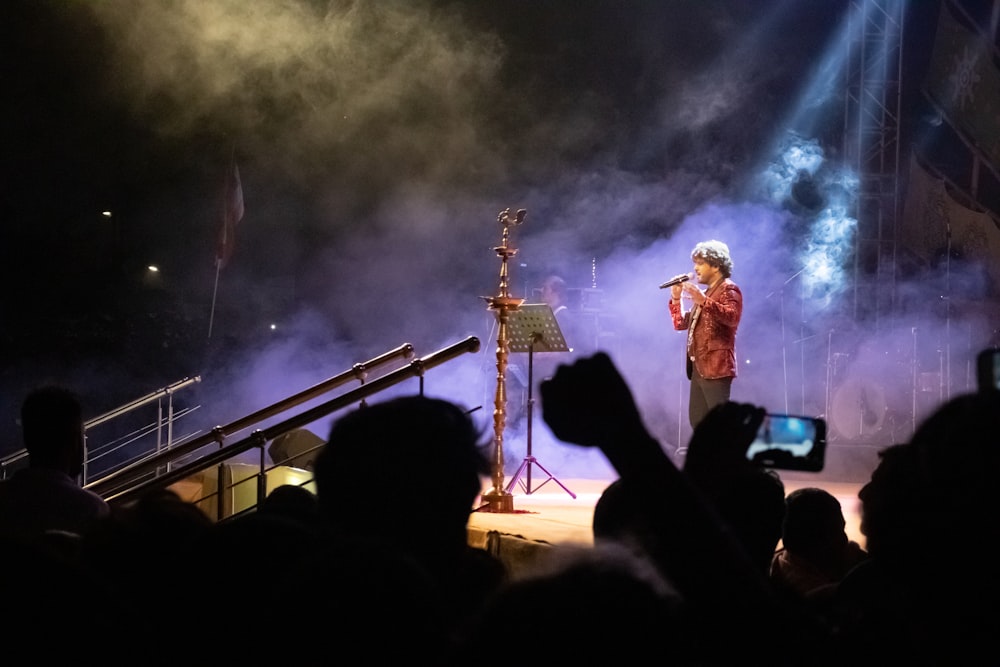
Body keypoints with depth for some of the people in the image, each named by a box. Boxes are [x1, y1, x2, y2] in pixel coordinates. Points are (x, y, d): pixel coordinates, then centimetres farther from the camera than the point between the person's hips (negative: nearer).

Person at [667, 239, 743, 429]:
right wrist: (676, 299, 9)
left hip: (716, 366, -9)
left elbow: (733, 317, -23)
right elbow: (681, 324, 23)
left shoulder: (728, 289, -4)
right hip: (699, 368, 9)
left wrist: (703, 301, -31)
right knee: (697, 419, 7)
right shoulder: (705, 293, 24)